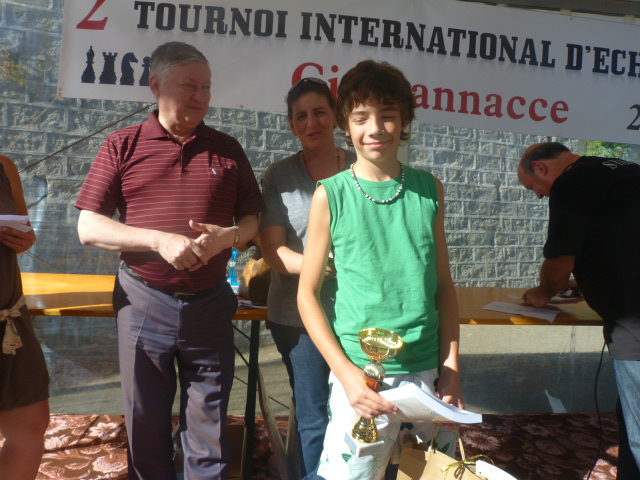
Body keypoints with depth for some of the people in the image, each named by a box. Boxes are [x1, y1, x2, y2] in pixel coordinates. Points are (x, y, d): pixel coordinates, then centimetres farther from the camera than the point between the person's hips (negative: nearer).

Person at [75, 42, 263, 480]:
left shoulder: (227, 149, 5)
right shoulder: (123, 146, 0)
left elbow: (253, 218, 9)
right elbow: (88, 227, -4)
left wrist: (228, 236, -13)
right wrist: (160, 240, -17)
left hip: (210, 302, 1)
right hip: (143, 300, 0)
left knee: (209, 423, 10)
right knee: (146, 421, 14)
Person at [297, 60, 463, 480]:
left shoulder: (430, 190, 2)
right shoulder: (331, 196, -6)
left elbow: (444, 285, 7)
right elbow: (308, 293, -4)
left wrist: (452, 366, 2)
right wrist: (347, 373, -11)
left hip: (428, 373, 4)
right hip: (362, 376, -3)